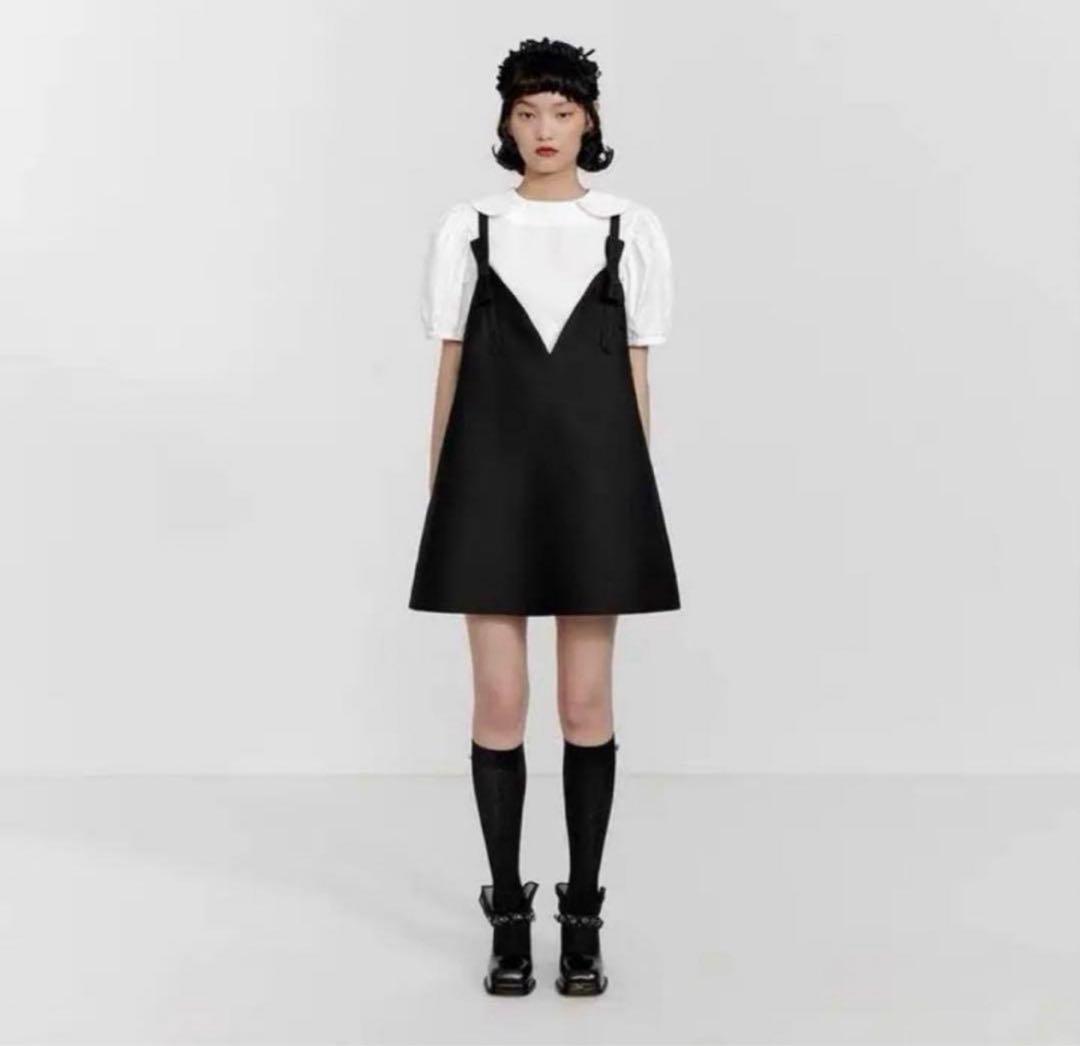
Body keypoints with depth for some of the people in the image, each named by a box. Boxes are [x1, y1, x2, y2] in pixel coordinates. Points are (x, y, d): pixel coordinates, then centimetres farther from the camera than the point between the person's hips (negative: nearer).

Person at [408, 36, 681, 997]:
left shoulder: (633, 231, 6)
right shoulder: (467, 229, 6)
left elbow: (637, 378, 7)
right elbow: (450, 372, 6)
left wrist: (635, 495, 4)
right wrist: (440, 494, 3)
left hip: (593, 476, 0)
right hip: (492, 477, 0)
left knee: (587, 705, 4)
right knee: (498, 703, 2)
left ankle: (583, 911, 18)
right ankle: (509, 911, 17)